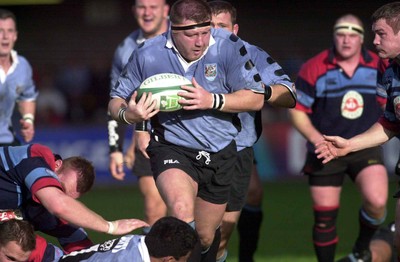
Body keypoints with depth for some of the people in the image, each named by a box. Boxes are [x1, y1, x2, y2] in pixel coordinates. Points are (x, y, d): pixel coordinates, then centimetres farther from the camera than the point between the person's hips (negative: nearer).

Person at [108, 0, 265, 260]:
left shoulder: (229, 46, -13)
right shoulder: (147, 55, -11)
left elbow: (256, 99, -12)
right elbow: (116, 101, 0)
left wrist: (212, 101, -27)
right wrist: (128, 114, -25)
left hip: (220, 154, 2)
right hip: (172, 148, -2)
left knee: (206, 237, 15)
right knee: (181, 210, -34)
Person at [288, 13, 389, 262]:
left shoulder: (379, 67, -2)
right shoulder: (314, 69, -9)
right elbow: (297, 110, -4)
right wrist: (317, 138, -16)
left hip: (366, 148, 1)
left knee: (377, 201, -22)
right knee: (325, 218, 3)